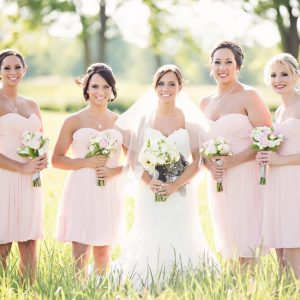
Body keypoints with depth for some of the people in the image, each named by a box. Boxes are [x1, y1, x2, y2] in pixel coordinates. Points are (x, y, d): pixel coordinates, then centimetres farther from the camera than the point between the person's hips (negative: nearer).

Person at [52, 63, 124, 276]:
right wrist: (87, 162, -11)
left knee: (103, 257, 7)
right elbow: (57, 160, 1)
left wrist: (114, 171, -7)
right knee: (80, 257, -8)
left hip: (110, 193, 2)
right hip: (81, 192, -2)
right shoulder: (74, 121, 2)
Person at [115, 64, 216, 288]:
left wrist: (175, 185, -14)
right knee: (150, 244, 0)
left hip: (181, 193, -1)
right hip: (150, 193, 1)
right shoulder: (144, 118, 4)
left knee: (180, 243, -2)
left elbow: (197, 160, -2)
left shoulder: (189, 119, 1)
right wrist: (148, 181, -12)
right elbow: (134, 158, 4)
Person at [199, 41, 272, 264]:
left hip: (246, 177, -6)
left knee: (246, 251, -8)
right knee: (228, 247, 7)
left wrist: (231, 161, -16)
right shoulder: (205, 103, 14)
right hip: (219, 182, 6)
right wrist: (209, 164, -1)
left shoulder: (248, 96, -5)